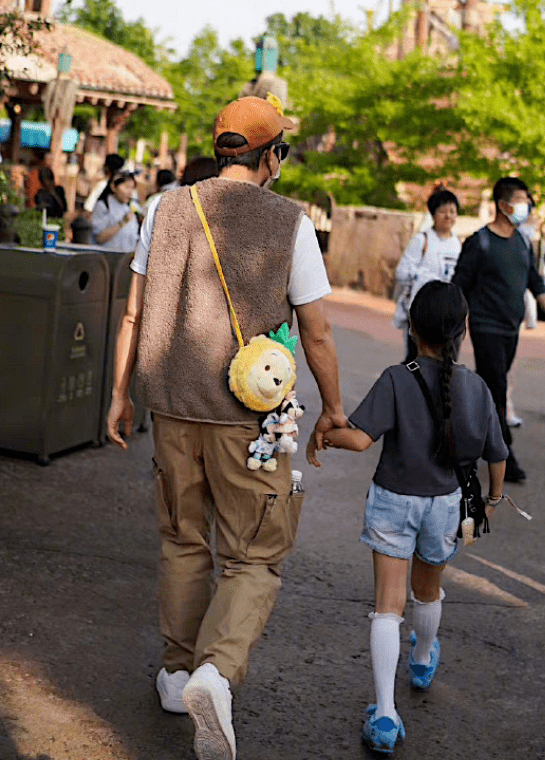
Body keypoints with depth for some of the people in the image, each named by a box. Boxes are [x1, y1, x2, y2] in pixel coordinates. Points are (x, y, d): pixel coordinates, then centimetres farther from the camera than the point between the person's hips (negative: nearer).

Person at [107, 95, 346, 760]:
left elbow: (134, 314, 4)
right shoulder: (289, 223, -7)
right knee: (254, 560, 6)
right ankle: (215, 673, -16)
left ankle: (179, 672, 29)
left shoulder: (167, 209, 2)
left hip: (173, 404, 4)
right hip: (250, 413, -3)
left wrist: (121, 393, 14)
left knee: (183, 542, 20)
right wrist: (333, 410, 10)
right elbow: (316, 334, -3)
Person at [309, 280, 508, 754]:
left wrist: (323, 437, -8)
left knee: (388, 606, 0)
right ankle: (424, 661, 54)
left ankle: (385, 715, -7)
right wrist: (494, 497, 21)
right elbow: (496, 455, 2)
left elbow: (361, 438, -27)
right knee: (428, 593, 27)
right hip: (445, 503, 3)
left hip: (393, 501, -3)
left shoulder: (397, 380, -17)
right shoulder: (477, 388, -7)